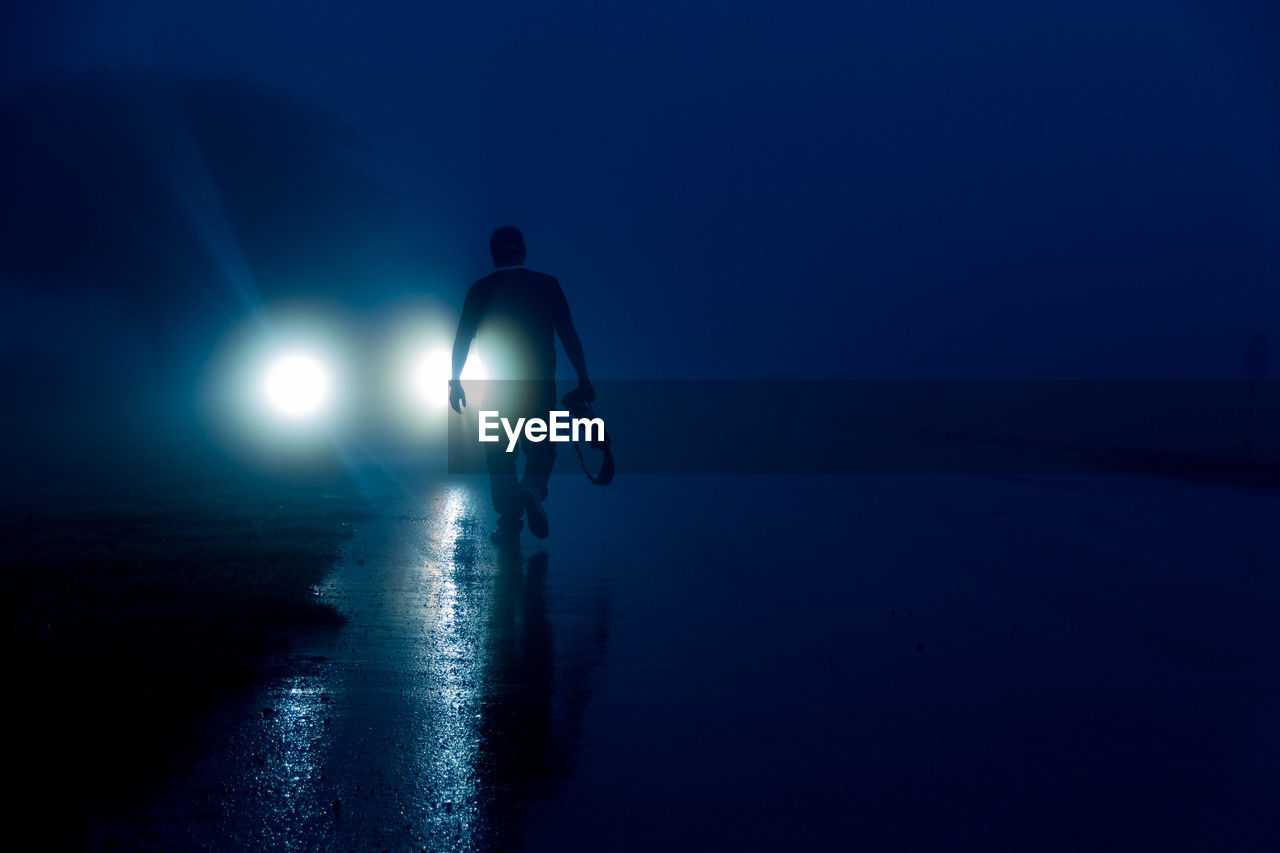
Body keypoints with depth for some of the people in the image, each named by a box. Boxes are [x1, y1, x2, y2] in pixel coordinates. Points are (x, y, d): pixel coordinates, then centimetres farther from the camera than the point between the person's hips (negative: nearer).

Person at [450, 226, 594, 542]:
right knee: (541, 447, 13)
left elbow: (462, 339, 0)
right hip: (540, 385, 0)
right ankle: (533, 488, -17)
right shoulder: (547, 285, 1)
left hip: (496, 388, 0)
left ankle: (509, 524, 5)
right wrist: (583, 379, 1)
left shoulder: (481, 290, 1)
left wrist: (455, 381, 7)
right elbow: (569, 335, -2)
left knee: (500, 455, 9)